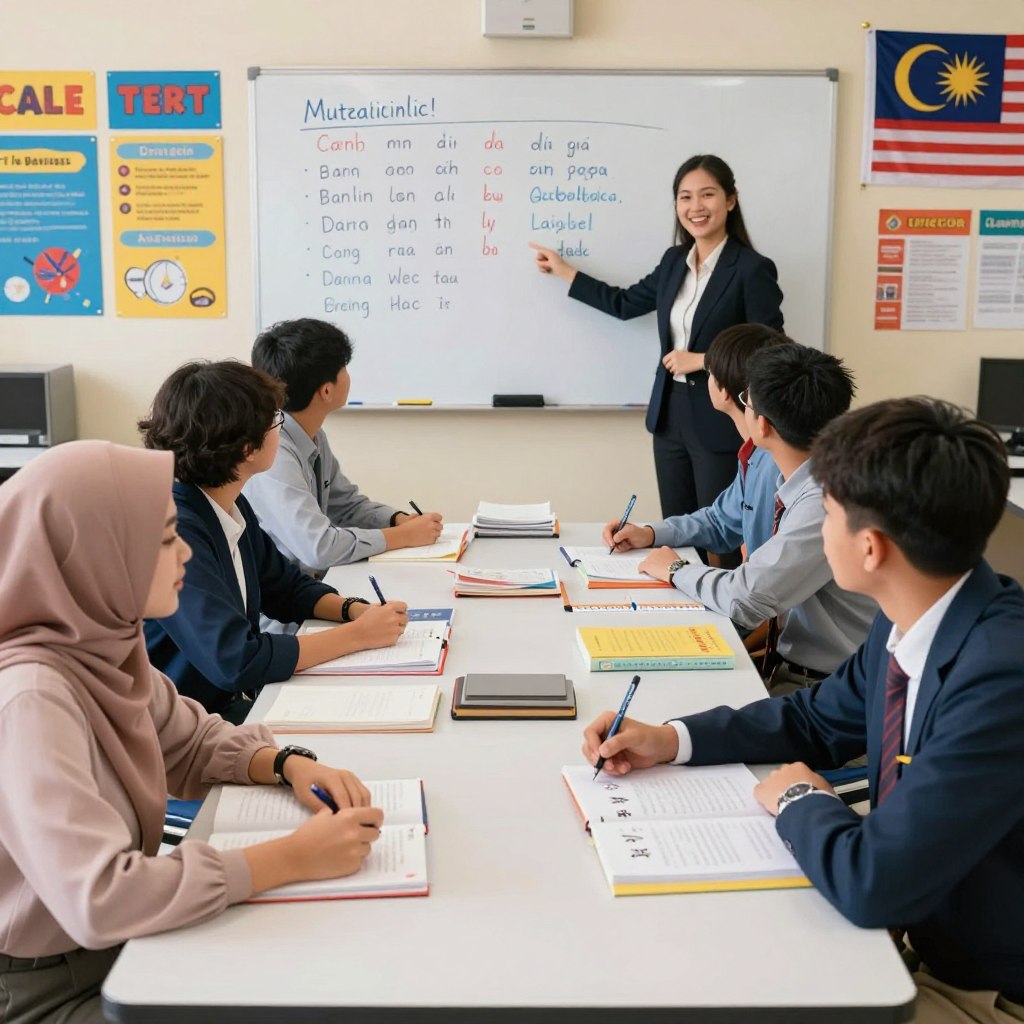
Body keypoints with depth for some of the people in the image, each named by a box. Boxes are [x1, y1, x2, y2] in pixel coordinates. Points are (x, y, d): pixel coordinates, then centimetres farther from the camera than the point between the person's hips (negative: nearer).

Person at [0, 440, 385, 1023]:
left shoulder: (105, 642, -5)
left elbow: (191, 742, 11)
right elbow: (99, 900, -36)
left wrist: (289, 764, -8)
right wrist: (294, 858, -29)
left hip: (125, 942, 7)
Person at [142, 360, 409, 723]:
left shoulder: (233, 508, 4)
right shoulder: (174, 530, -25)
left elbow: (287, 587, 17)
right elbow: (234, 661, -32)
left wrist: (353, 609, -4)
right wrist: (358, 634, -22)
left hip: (238, 701, 8)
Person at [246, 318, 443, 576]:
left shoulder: (314, 437, 4)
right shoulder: (271, 453, -22)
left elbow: (347, 505, 16)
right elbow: (318, 547, -27)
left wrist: (401, 519, -2)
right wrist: (403, 535, -16)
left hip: (310, 584, 8)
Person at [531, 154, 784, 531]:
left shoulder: (752, 269, -12)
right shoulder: (674, 260, 8)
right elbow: (626, 303, 22)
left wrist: (702, 360, -16)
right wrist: (564, 271, 24)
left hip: (720, 423, -7)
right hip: (670, 415, 7)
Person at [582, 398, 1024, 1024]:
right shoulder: (911, 621, -6)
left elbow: (875, 884, -34)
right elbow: (817, 721, 11)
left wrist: (800, 800, -14)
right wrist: (670, 740, 0)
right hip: (923, 930, 7)